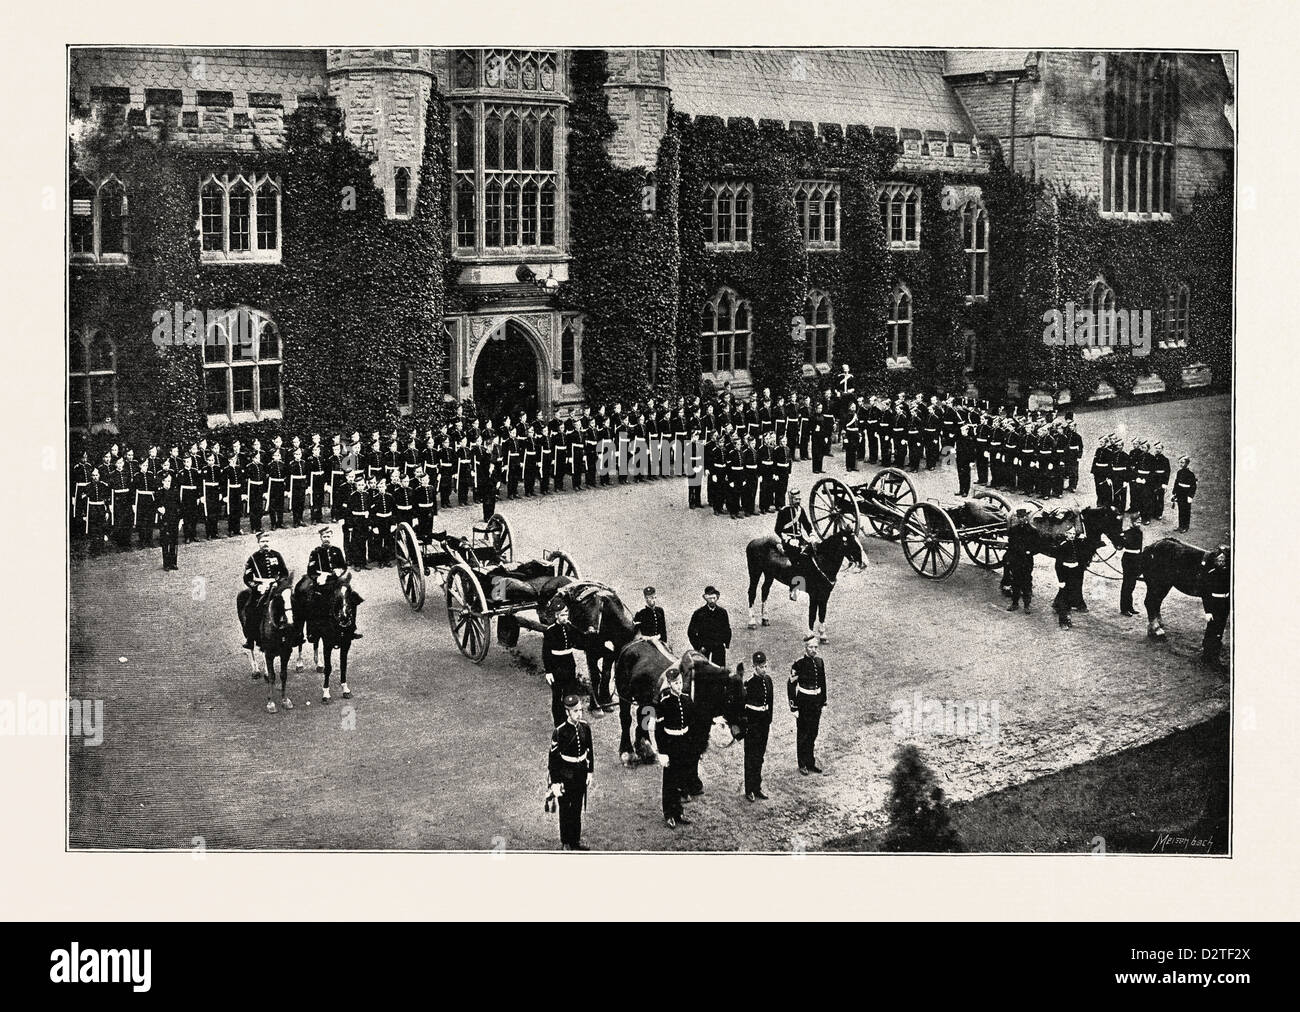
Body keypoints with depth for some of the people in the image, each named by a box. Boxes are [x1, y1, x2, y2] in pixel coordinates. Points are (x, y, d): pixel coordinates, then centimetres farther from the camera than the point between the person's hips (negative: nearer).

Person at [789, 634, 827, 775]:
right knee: (803, 735, 5)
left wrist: (824, 702, 13)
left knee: (813, 734, 13)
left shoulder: (820, 662, 3)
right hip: (803, 703, -5)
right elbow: (791, 686, -12)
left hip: (817, 703, 5)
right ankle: (802, 765, 15)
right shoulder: (798, 664, -14)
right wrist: (794, 708, -14)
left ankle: (811, 762, 24)